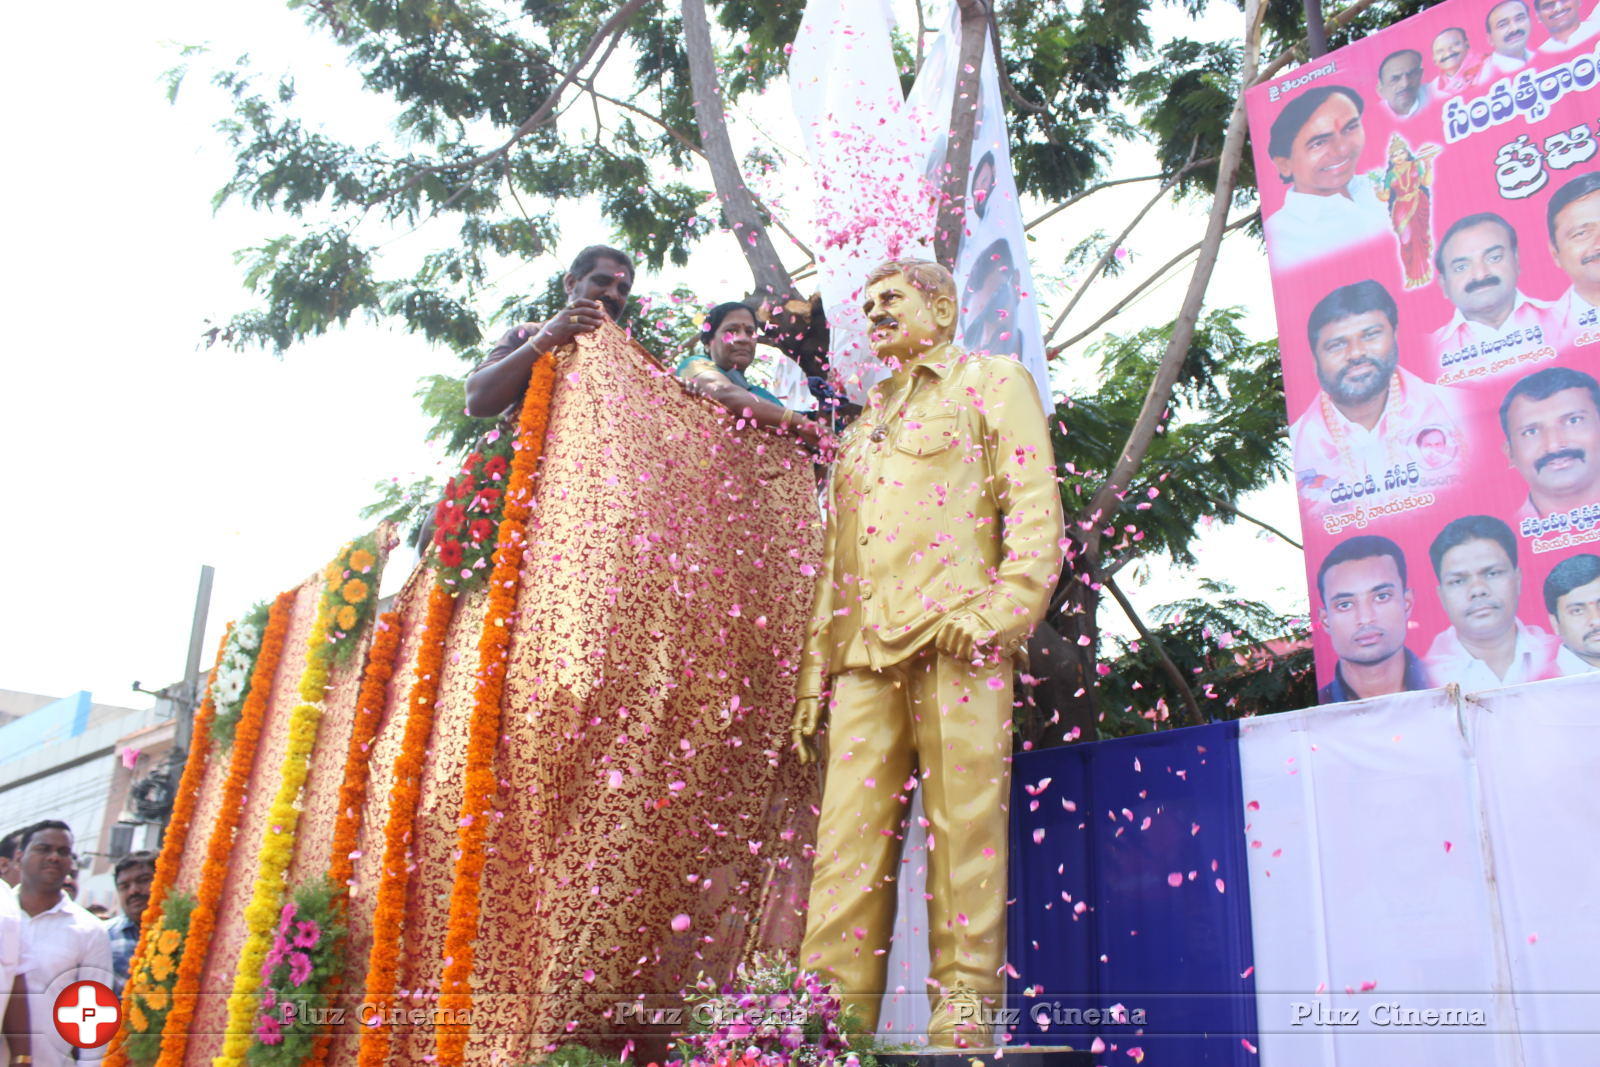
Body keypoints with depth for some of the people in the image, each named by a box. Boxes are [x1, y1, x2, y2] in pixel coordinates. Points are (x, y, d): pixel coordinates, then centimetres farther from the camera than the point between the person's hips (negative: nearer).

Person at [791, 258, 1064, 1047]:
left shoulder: (993, 381, 15)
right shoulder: (866, 420, 30)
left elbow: (1036, 510, 1)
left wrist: (1002, 611, -15)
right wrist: (814, 668, 14)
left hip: (953, 634, -5)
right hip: (865, 646, 5)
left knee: (963, 824, -8)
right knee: (848, 835, -3)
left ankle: (962, 1012, -3)